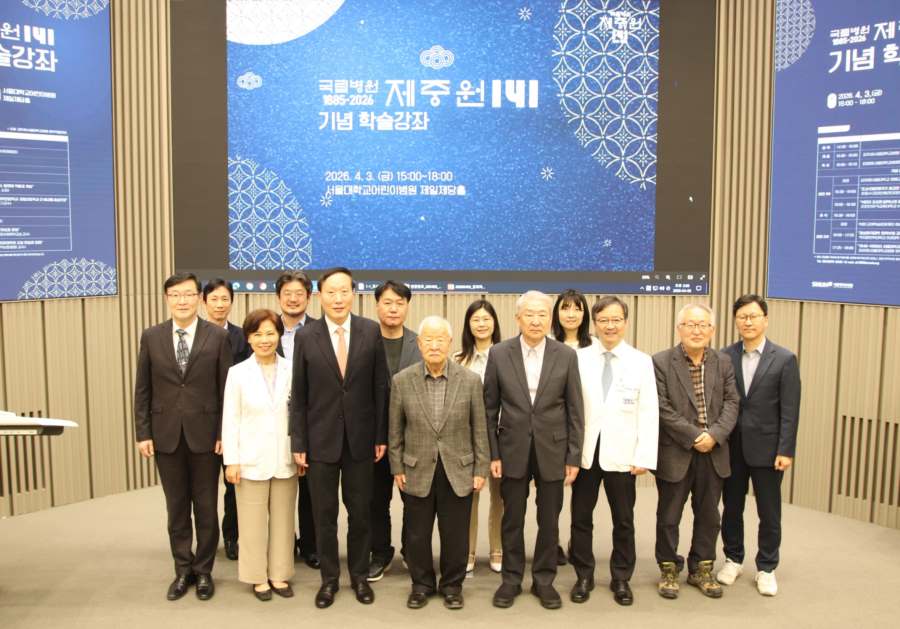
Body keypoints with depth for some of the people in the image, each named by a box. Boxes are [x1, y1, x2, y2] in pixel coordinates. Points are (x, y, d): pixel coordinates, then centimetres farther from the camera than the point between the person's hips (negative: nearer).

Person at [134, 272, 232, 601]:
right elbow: (142, 389, 5)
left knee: (206, 508, 9)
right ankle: (183, 570, 25)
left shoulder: (218, 336, -4)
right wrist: (143, 433, 0)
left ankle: (203, 571, 23)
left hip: (205, 434, -2)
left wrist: (224, 433, -7)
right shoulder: (151, 337, 3)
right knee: (177, 508, 12)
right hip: (166, 435, 2)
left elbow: (226, 388, -3)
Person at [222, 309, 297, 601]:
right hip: (252, 460, -1)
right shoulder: (238, 372, -2)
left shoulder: (292, 370, -2)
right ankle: (258, 577, 22)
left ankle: (279, 574, 25)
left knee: (283, 520, 11)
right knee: (254, 522, 7)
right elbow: (230, 420, -1)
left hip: (285, 460, 1)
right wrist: (231, 461, -5)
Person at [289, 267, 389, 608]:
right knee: (324, 514, 11)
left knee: (360, 512, 12)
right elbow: (298, 395, -1)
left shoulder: (371, 331, -4)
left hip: (360, 438, 0)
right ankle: (329, 578, 27)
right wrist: (298, 442, -3)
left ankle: (359, 575, 30)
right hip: (321, 438, 0)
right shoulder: (305, 336, -4)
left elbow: (380, 387, 0)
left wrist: (381, 435, -1)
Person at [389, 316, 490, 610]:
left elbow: (479, 429, -1)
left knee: (455, 534, 10)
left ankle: (452, 585, 31)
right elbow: (396, 430, 2)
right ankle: (421, 584, 33)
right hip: (417, 472, 1)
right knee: (416, 534, 12)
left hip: (458, 472, 0)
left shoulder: (471, 380, -6)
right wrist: (397, 468, 1)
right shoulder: (402, 381, -5)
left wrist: (481, 470, -1)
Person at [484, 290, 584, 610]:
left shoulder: (566, 355, -3)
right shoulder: (499, 354, -4)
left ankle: (544, 580, 27)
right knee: (512, 519, 11)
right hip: (513, 450, 0)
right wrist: (492, 454, -3)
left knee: (549, 521, 10)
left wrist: (574, 457, -2)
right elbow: (490, 409, 0)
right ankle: (511, 579, 27)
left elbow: (575, 410, 0)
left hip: (552, 450, 0)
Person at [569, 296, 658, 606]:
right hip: (585, 452, 0)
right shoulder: (579, 358, 0)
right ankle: (584, 576, 26)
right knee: (581, 517, 10)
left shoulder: (642, 362, 0)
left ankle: (621, 578, 27)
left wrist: (645, 456, -8)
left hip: (621, 454, 0)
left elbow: (649, 412, -2)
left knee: (623, 520, 11)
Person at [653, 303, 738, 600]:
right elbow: (663, 408, -13)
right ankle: (669, 569, 25)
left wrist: (715, 434, -15)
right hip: (675, 452, -4)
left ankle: (701, 569, 30)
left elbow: (731, 403, 1)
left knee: (708, 515, 14)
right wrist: (693, 436, -17)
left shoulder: (723, 362, 6)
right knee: (669, 516, 8)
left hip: (713, 452, 4)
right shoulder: (661, 362, -8)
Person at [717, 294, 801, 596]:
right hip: (731, 447, 2)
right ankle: (733, 560, 31)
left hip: (766, 448, -2)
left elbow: (789, 410, -7)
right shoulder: (725, 356, 0)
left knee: (769, 513, 9)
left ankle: (766, 568, 24)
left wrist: (785, 451, -11)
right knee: (731, 508, 13)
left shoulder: (784, 359, -5)